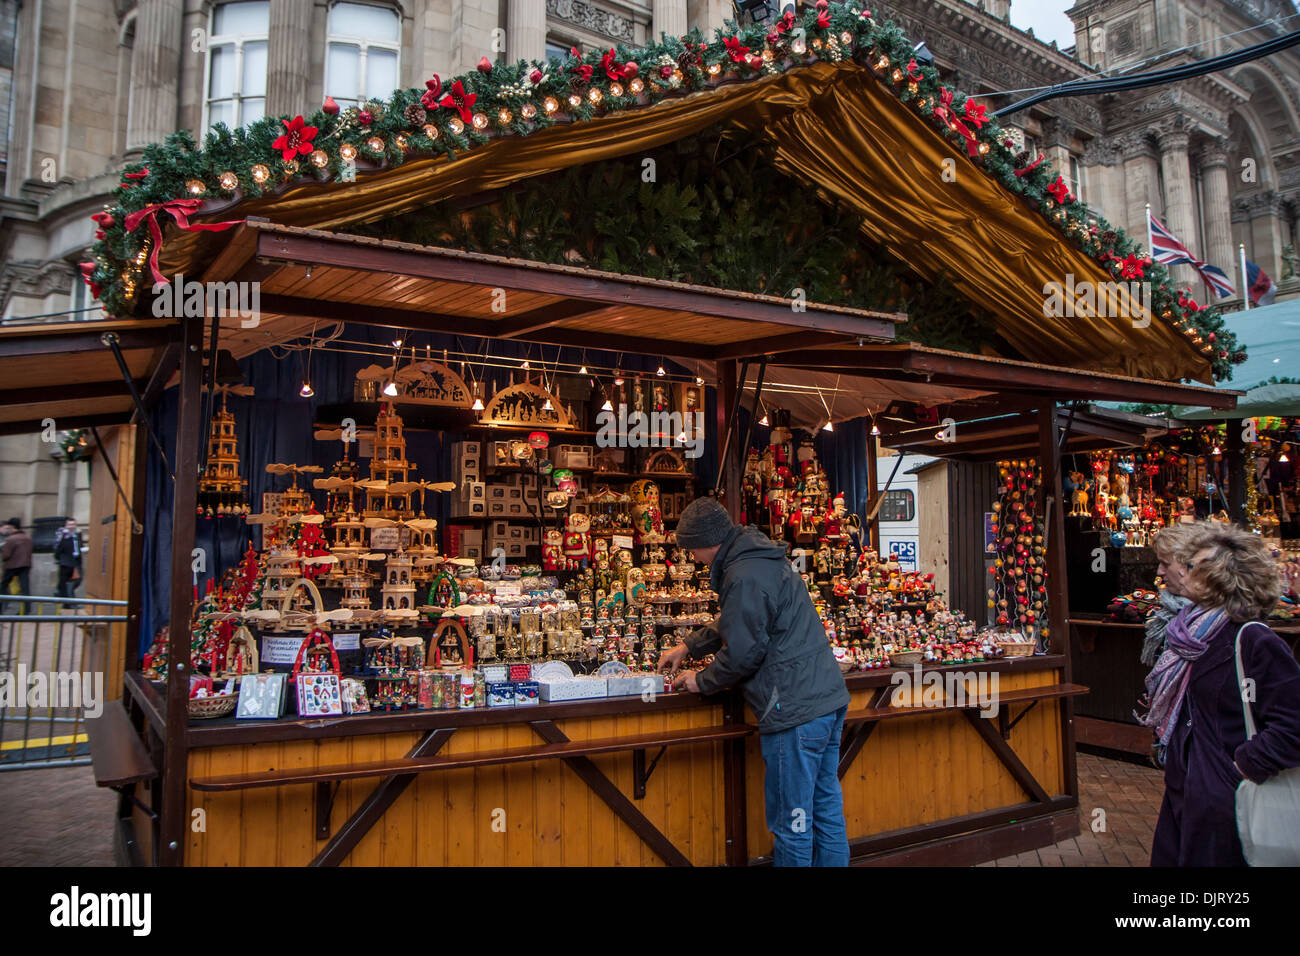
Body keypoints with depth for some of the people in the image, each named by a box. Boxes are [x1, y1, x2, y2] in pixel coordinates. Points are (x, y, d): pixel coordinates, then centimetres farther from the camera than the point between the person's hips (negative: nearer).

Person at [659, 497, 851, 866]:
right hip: (828, 697, 10)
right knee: (826, 810, 17)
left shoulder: (744, 577, -17)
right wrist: (688, 647, 27)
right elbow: (735, 624, 28)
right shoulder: (763, 558, 15)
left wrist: (701, 681, 1)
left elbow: (742, 653, -15)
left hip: (795, 710, -10)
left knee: (792, 823, 3)